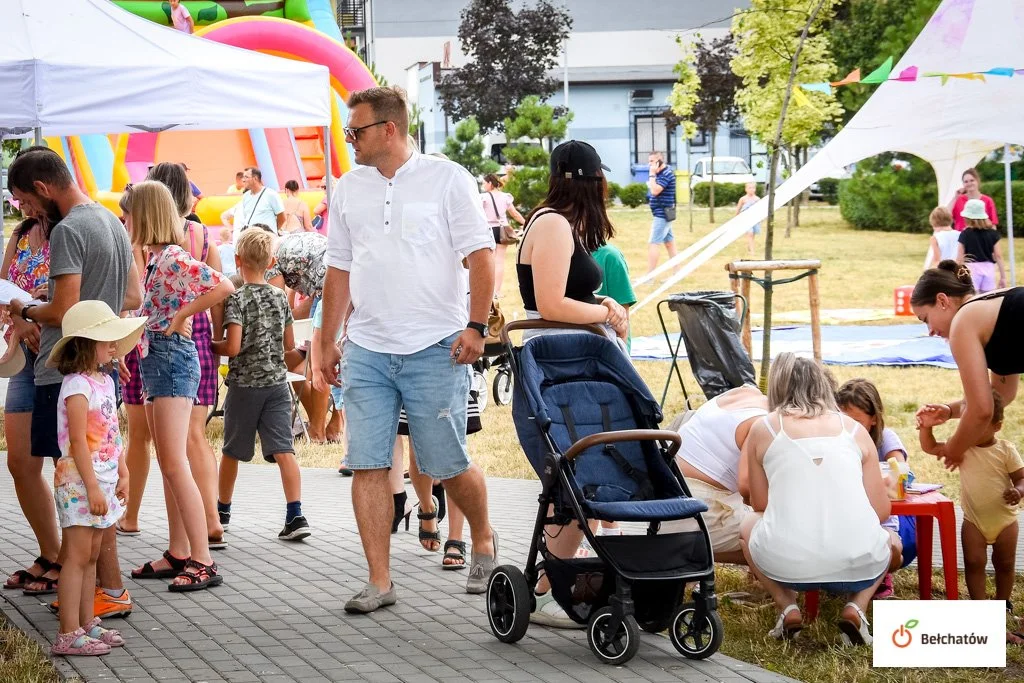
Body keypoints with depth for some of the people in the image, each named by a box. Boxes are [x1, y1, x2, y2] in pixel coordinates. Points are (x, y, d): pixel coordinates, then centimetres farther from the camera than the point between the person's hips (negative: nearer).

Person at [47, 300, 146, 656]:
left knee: (91, 555, 13)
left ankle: (87, 624, 19)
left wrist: (123, 473, 14)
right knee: (77, 556, -7)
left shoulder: (105, 381, 13)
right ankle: (68, 635, -5)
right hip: (80, 482, -9)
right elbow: (77, 441, -20)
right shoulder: (77, 386, -16)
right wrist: (93, 487, -21)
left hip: (103, 481, 9)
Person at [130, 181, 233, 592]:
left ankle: (203, 562, -13)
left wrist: (181, 315, -18)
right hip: (155, 360, 10)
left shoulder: (174, 259, -15)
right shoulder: (155, 258, 13)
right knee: (168, 465, 11)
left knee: (175, 464, -12)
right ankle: (178, 555, 16)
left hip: (172, 357, -10)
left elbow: (223, 287, -26)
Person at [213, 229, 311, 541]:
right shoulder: (280, 297, 4)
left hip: (245, 384, -3)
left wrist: (210, 346, 0)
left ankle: (223, 508, 30)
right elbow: (289, 344, 11)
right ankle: (295, 515, -15)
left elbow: (233, 347, -18)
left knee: (232, 451, 14)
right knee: (283, 450, -3)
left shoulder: (237, 299, -12)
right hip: (277, 383, 4)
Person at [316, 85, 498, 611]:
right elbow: (339, 268, 18)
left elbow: (480, 255, -4)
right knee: (367, 466, -2)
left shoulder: (446, 179, -2)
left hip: (435, 349, -4)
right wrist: (327, 341, 14)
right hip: (366, 351, 4)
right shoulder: (349, 188, 13)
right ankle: (379, 582, 3)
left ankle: (483, 539, 28)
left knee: (448, 465, 1)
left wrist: (476, 326, -13)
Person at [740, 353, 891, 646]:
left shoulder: (763, 428, 10)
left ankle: (787, 607, 13)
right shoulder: (855, 430, 13)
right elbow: (882, 511, 13)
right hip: (857, 565, 0)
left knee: (749, 525, 35)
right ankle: (856, 606, 8)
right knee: (888, 537, 37)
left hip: (785, 565, 0)